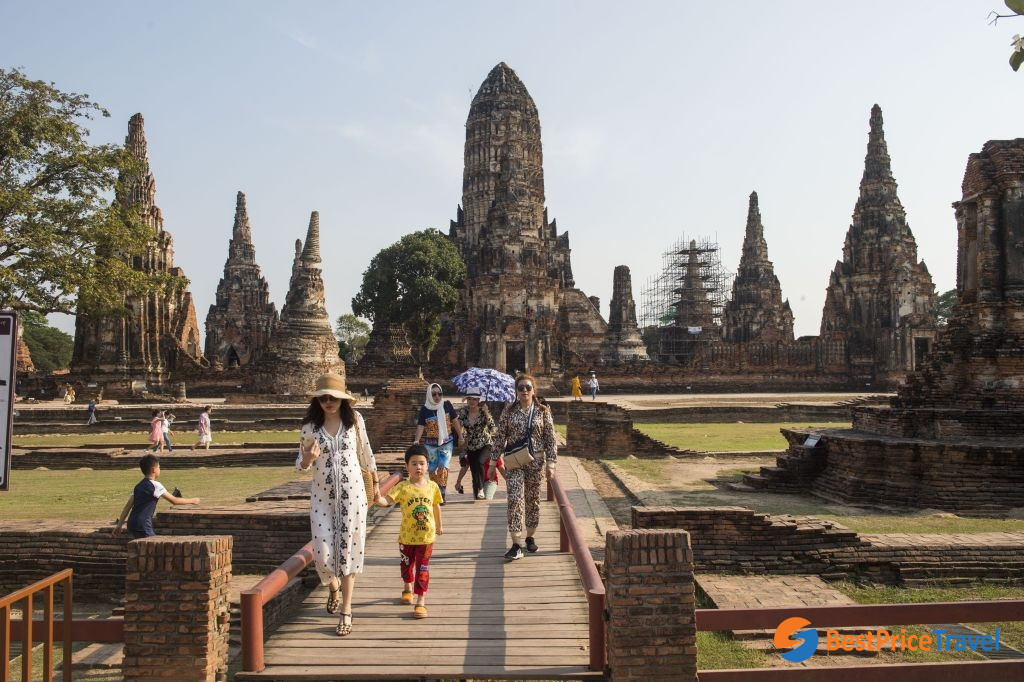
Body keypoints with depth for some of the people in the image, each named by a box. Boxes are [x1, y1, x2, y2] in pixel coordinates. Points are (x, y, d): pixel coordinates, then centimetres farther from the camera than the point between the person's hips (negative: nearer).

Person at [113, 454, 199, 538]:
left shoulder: (139, 486, 15)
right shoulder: (155, 485, -8)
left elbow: (128, 506, 14)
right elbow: (174, 500, -7)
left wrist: (119, 525, 16)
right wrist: (192, 500, 4)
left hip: (132, 524, 9)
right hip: (142, 526, -9)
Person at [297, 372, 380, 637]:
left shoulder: (354, 419, -3)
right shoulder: (310, 425, -4)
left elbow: (366, 452, 10)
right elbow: (300, 465, -1)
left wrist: (375, 483, 17)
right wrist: (308, 458, -24)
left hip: (352, 492, -1)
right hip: (322, 495, 1)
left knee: (349, 549, 1)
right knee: (322, 553, -2)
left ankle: (346, 611, 12)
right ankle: (333, 586, 34)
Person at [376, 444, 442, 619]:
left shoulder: (432, 486, -5)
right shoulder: (403, 487, -13)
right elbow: (387, 500, -26)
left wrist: (439, 526, 22)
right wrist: (378, 499, -50)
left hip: (427, 537, 0)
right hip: (407, 537, 0)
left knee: (423, 569, 0)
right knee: (407, 565, 22)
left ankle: (421, 601, 6)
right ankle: (408, 588, 49)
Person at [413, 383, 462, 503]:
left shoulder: (447, 405, -4)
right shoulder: (424, 409, -5)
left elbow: (455, 421, 3)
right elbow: (420, 426, -6)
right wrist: (416, 440, -20)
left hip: (446, 442, -1)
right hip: (430, 444, 1)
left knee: (443, 468, -11)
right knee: (432, 470, 10)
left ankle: (442, 494, -7)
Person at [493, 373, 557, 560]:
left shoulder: (543, 411, 1)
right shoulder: (509, 411, 1)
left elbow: (550, 438, 1)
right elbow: (500, 437, 3)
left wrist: (550, 464, -4)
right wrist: (494, 461, 2)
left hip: (535, 460, 1)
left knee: (533, 500, 10)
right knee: (515, 499, -11)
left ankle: (530, 536, 29)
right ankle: (516, 545, -13)